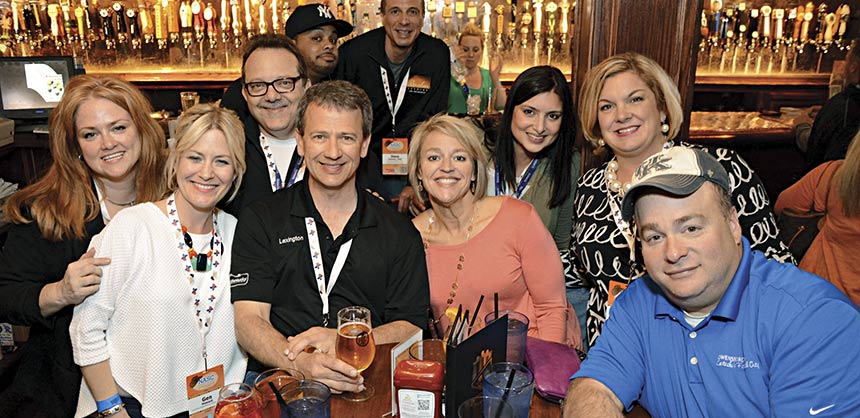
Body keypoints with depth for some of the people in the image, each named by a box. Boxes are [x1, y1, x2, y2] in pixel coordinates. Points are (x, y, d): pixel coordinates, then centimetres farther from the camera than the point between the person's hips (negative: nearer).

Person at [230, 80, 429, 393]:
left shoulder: (399, 233, 8)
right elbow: (248, 319, -4)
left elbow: (410, 327, 3)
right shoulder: (260, 221, 5)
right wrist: (301, 363, -25)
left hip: (366, 387, 1)